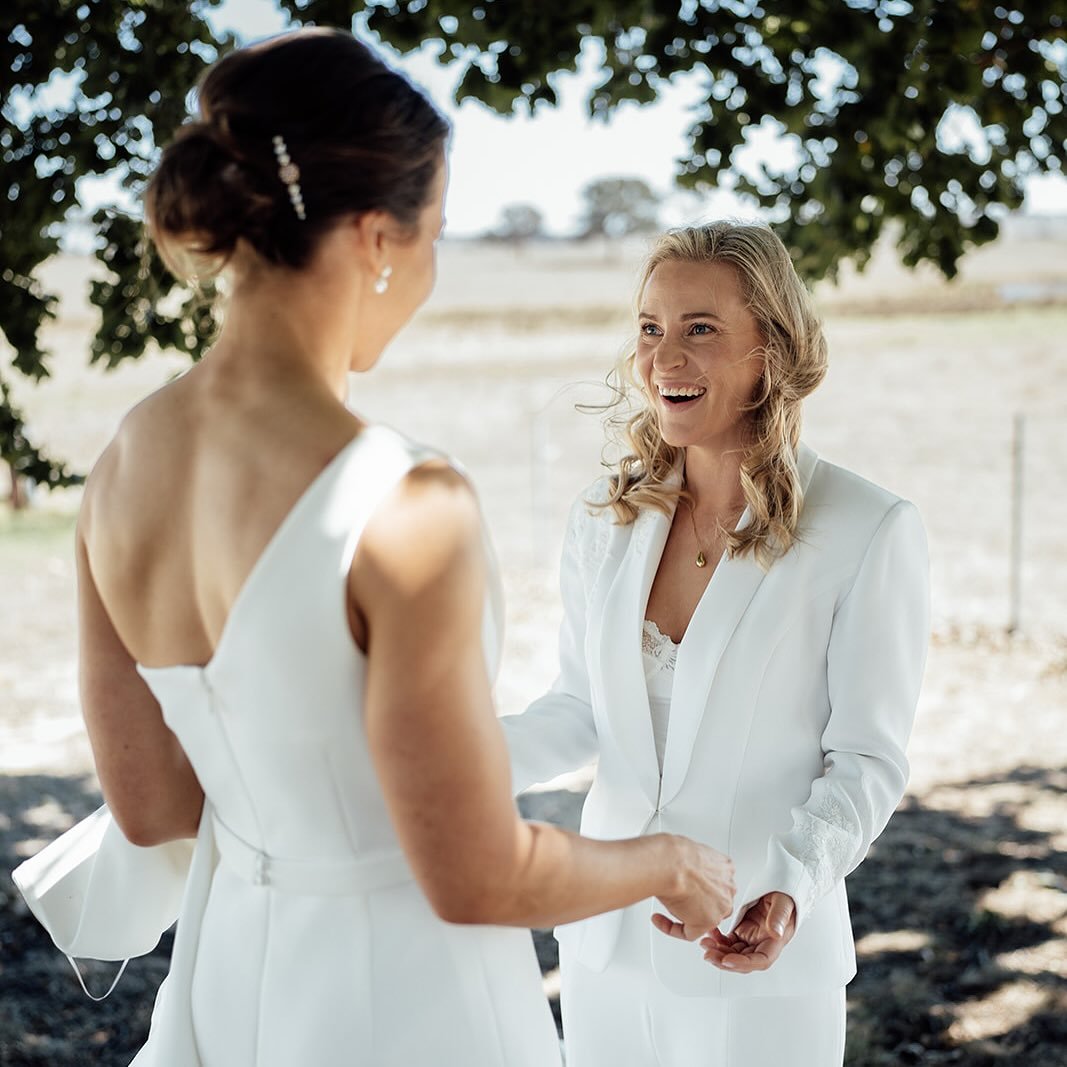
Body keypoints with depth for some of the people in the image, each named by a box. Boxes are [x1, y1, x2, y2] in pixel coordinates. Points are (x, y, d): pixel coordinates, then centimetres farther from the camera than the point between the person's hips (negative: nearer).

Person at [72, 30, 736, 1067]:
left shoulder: (122, 466, -7)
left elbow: (148, 803, 3)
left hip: (231, 974, 6)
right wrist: (672, 865, -3)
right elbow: (475, 880, -21)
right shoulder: (404, 510, -28)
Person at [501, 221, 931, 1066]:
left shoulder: (870, 532, -14)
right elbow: (582, 709, 6)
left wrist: (793, 887, -25)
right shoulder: (607, 520, 0)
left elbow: (867, 759, -10)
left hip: (758, 950, -4)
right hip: (606, 936, 4)